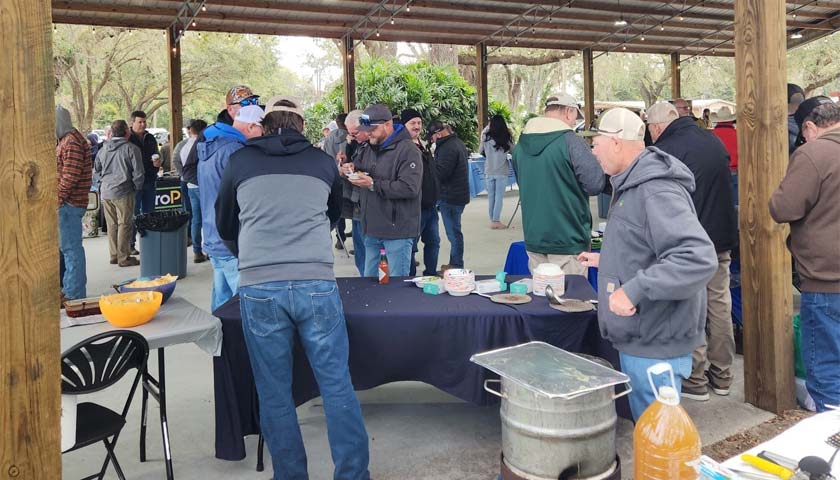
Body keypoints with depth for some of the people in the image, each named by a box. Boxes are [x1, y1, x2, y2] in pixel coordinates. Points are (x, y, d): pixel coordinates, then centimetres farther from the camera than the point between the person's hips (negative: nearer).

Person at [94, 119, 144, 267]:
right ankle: (124, 257, 1)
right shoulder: (131, 148, -10)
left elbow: (96, 168, 21)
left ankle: (114, 255, 19)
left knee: (112, 225, 13)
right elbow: (138, 172, -11)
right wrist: (137, 187, 3)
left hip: (105, 192, 7)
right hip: (123, 192, -7)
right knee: (125, 224, -1)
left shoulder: (103, 148, 11)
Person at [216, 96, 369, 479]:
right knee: (337, 386, 8)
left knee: (274, 394, 10)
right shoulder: (323, 162, 13)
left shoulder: (241, 161, 11)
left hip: (258, 288, 0)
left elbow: (225, 226, 23)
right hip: (317, 283, 0)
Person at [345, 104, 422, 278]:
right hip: (372, 230, 8)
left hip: (397, 231, -8)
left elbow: (409, 188, -24)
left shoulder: (408, 151, -14)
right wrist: (350, 169, 4)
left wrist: (373, 185, -23)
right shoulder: (370, 149, 13)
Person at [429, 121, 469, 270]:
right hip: (458, 195, 10)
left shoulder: (448, 148, -20)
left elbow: (439, 173, -23)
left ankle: (457, 265, 3)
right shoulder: (458, 143, 14)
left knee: (453, 232, -3)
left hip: (450, 197, -10)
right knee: (454, 231, 16)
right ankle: (454, 263, 24)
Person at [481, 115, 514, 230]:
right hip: (501, 171, -2)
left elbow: (481, 152, 7)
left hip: (489, 171, 2)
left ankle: (492, 220, 15)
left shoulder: (486, 137, -3)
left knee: (491, 196, 10)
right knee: (499, 196, 3)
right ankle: (496, 221, 1)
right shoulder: (506, 138, -6)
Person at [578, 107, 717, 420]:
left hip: (656, 346, -10)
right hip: (636, 338, 10)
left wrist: (634, 289, -34)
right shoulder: (632, 186, 12)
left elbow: (698, 259, -34)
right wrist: (606, 260, 23)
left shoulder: (657, 192, -22)